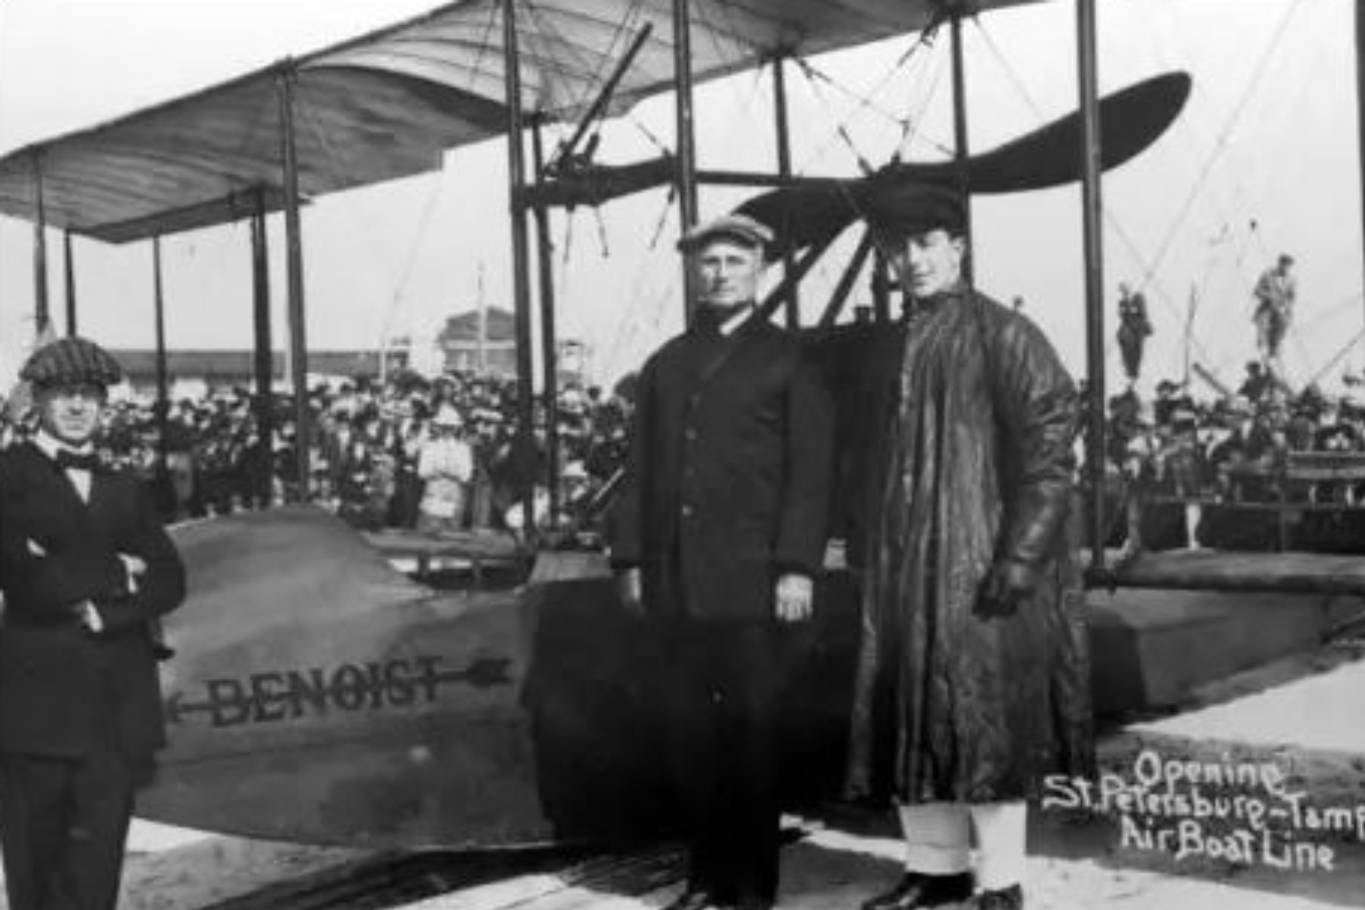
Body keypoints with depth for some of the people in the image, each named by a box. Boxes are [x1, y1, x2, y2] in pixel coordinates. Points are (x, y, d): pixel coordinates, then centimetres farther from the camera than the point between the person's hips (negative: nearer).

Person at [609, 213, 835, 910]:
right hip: (673, 582, 4)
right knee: (689, 730, 6)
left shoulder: (789, 361, 5)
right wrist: (629, 559, 6)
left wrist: (797, 566, -11)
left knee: (751, 731, 0)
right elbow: (640, 468, 14)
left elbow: (810, 472, -3)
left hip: (750, 579, -4)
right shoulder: (665, 364, 18)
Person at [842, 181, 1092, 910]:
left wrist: (1020, 555, -17)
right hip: (900, 569, 7)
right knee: (906, 715, 9)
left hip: (976, 566, -7)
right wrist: (865, 550, 15)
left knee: (983, 714, -3)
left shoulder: (1001, 334, -7)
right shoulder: (889, 348, 14)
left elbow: (1051, 442, -12)